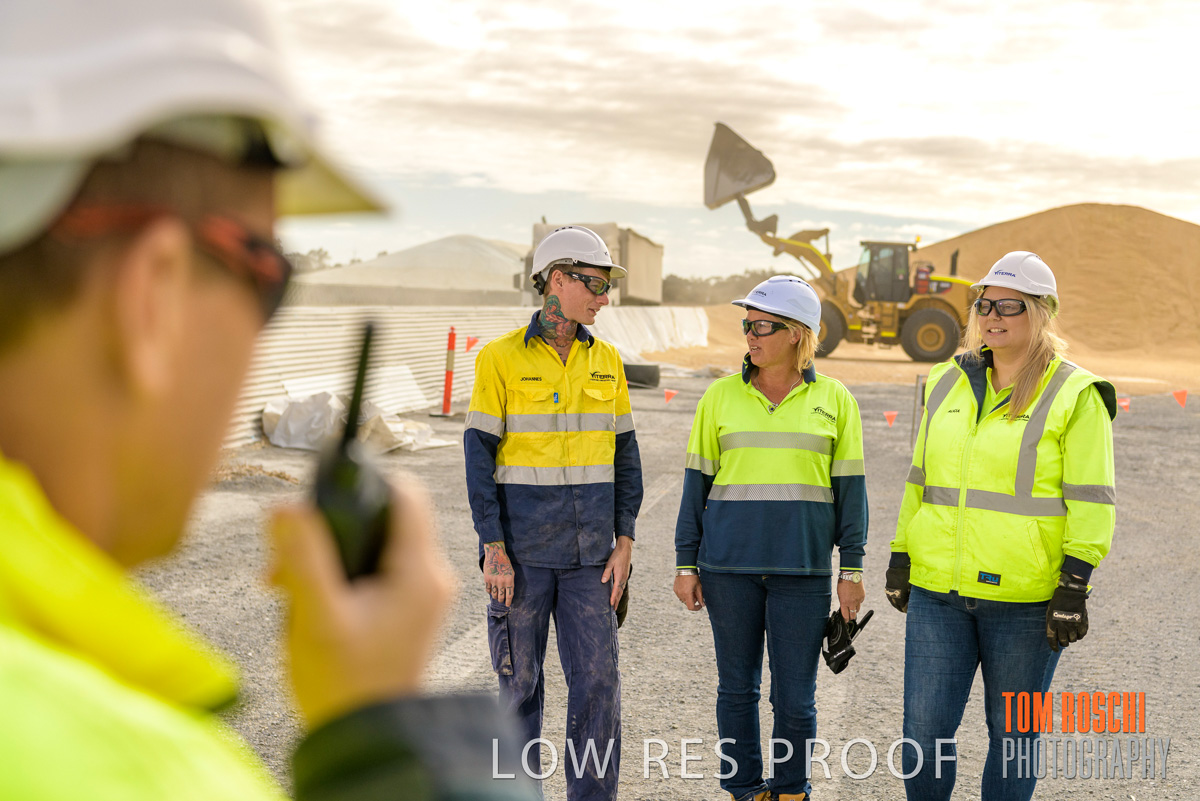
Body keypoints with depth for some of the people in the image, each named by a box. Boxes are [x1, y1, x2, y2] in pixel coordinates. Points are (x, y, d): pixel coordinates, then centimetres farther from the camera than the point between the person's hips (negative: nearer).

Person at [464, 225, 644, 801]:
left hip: (588, 550, 3)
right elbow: (480, 456, -8)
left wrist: (624, 542, 1)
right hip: (521, 546, -3)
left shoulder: (606, 362, 6)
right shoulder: (501, 358, -7)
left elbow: (624, 456, 8)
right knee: (520, 678, 7)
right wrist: (493, 549, -13)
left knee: (597, 678, -1)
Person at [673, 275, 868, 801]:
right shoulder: (722, 396, 3)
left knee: (795, 696, 2)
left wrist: (852, 569, 2)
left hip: (802, 568, -1)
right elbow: (698, 482, 6)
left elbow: (849, 488, 5)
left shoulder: (833, 400, 2)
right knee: (737, 687, 8)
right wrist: (686, 564, 3)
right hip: (729, 563, 1)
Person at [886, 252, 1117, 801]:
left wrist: (1074, 587, -13)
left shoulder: (1075, 396, -4)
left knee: (1012, 733, 9)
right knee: (924, 729, 1)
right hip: (939, 591, 4)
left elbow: (1091, 501, -7)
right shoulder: (948, 384, 11)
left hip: (1024, 600, -4)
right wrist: (900, 559, 16)